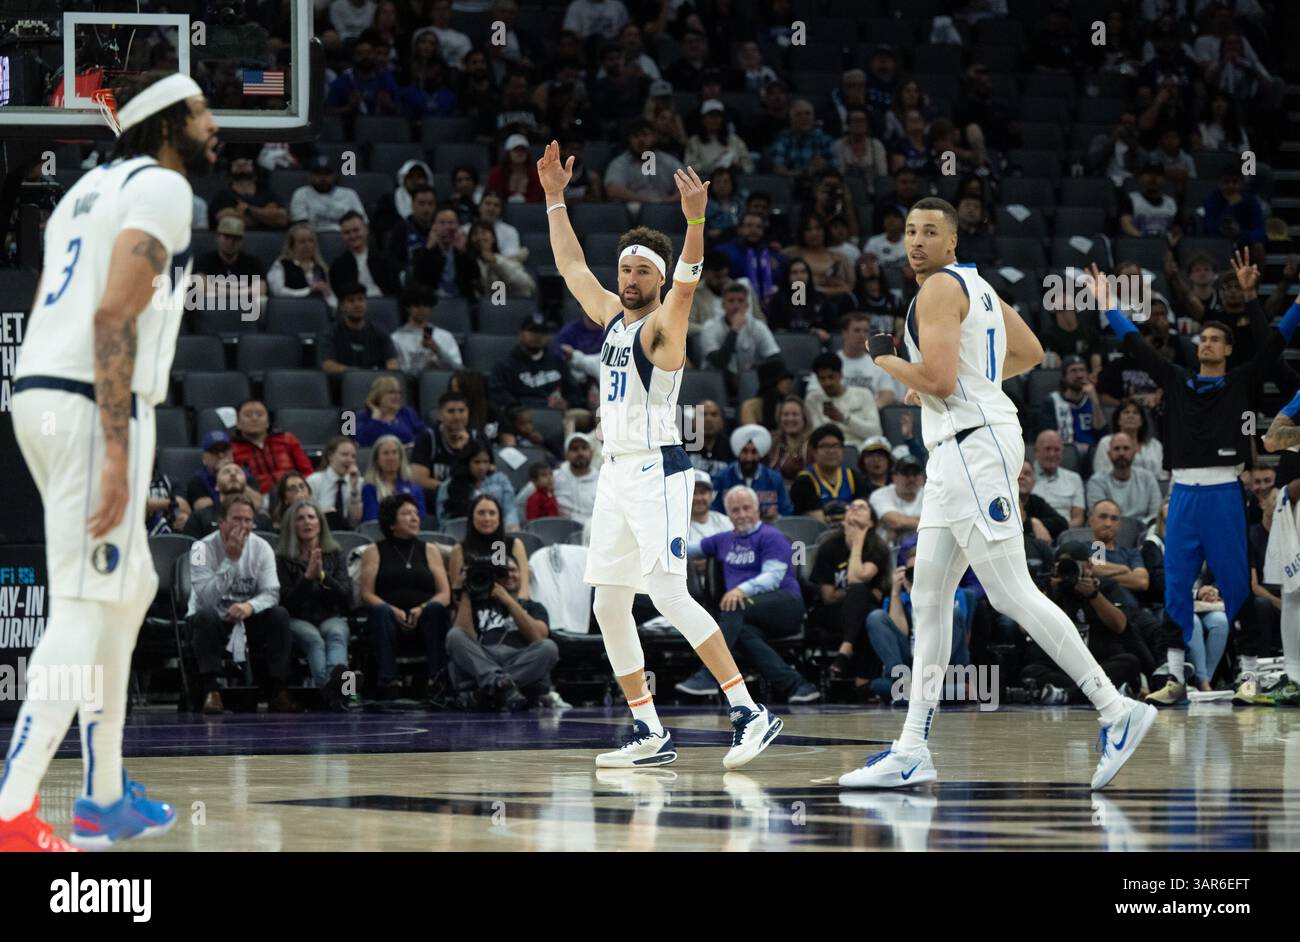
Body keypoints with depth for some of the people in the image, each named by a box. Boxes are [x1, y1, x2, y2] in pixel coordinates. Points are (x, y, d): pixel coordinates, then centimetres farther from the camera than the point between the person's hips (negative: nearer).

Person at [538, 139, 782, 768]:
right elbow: (570, 265, 27)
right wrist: (555, 198, 25)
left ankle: (749, 713, -20)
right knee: (609, 606, 6)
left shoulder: (663, 324, -7)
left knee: (668, 596, -18)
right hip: (616, 473, 9)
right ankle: (649, 735, 11)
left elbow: (686, 282, -27)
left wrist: (695, 222, -43)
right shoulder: (611, 315, 15)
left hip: (657, 472, -9)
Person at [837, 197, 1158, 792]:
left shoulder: (939, 288, -11)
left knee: (1012, 594, -13)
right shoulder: (975, 285, 19)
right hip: (955, 453, 11)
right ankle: (913, 752, 10)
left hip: (973, 446, -11)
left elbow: (938, 379, -22)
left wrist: (886, 363, -4)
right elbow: (1030, 353, 30)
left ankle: (1117, 711, -14)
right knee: (928, 597, 9)